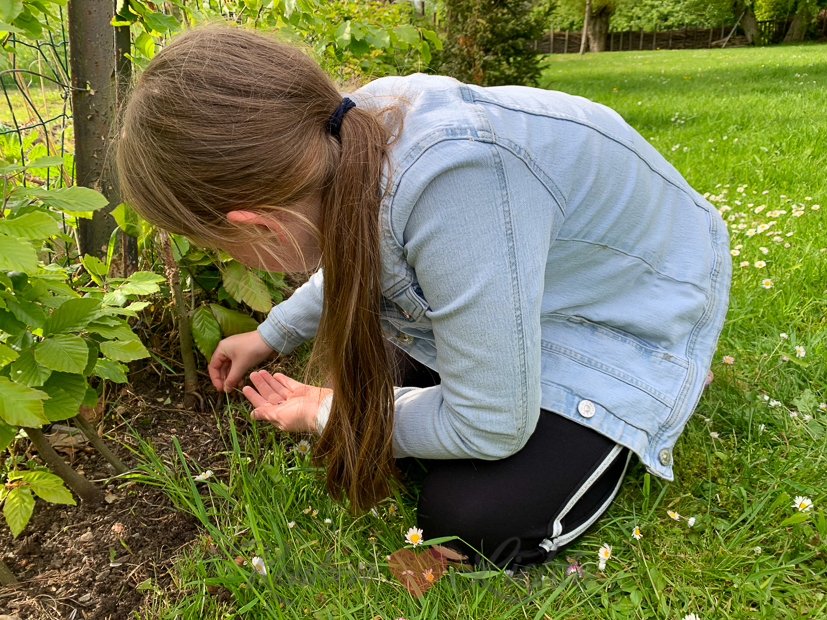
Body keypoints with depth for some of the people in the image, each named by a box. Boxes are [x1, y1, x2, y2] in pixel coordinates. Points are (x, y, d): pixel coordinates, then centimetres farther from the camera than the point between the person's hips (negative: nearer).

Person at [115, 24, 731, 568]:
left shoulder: (453, 184, -42)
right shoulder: (354, 135, -17)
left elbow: (489, 427, -29)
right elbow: (358, 259, 9)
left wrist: (327, 417, -13)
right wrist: (271, 336, 16)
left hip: (635, 315, -6)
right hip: (538, 280, 7)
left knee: (473, 522, -17)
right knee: (364, 389, 1)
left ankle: (631, 422, 9)